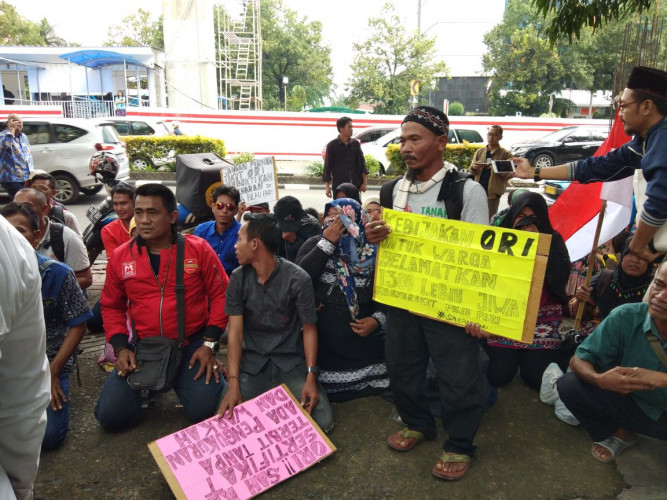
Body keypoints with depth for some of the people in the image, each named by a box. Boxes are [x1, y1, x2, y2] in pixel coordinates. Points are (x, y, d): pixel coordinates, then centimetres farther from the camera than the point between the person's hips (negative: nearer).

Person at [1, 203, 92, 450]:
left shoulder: (58, 273, -10)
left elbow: (78, 326, -5)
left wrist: (52, 371, -11)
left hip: (49, 360, -2)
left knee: (47, 436, -17)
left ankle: (56, 389, 11)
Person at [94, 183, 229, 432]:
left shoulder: (199, 249, -6)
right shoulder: (120, 256, 1)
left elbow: (221, 295, -2)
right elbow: (111, 306, 11)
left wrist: (209, 344, -9)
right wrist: (120, 348, -2)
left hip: (192, 343, -2)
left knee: (204, 410, -17)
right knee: (110, 416, -7)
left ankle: (181, 379, 18)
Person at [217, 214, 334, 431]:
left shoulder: (298, 279, -12)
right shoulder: (238, 278, -4)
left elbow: (309, 328, -4)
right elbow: (235, 331, -7)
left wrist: (311, 377, -14)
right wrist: (233, 383, -18)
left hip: (291, 363, -1)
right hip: (251, 363, 2)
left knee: (322, 421, -17)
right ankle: (265, 397, 12)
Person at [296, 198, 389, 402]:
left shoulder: (373, 251, -1)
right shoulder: (315, 244, 1)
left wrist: (377, 319, -12)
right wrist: (327, 242, -16)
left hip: (363, 334, 1)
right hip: (324, 337, 0)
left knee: (372, 386, 8)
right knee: (325, 391, 6)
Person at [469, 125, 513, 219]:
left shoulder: (505, 154, 1)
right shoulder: (480, 152, 12)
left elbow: (509, 174, -4)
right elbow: (471, 171, 13)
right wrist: (474, 167, -11)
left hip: (493, 193, -4)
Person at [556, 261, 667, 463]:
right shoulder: (626, 317, -19)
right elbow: (580, 358, -14)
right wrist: (599, 379, -35)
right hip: (633, 403, 2)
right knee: (568, 384, -21)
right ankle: (620, 433, 7)